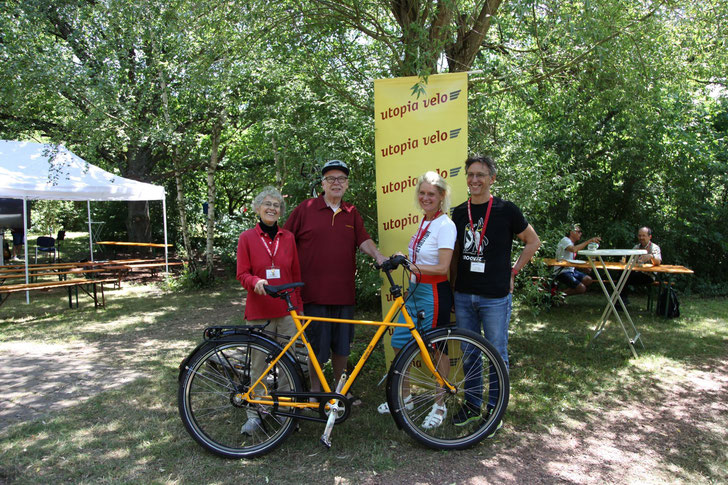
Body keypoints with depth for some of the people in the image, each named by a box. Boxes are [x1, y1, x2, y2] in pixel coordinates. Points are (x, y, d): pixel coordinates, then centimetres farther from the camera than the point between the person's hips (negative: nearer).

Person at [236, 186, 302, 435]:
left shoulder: (288, 238, 8)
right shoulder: (247, 237, 2)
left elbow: (296, 274, 12)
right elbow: (242, 274, 1)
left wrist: (298, 305, 10)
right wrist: (256, 281, -20)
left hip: (286, 311, 2)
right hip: (259, 311, -2)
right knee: (258, 363, 2)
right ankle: (254, 414, 15)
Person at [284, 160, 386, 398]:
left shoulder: (352, 213, 12)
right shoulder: (306, 208, 1)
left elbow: (363, 239, 3)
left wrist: (378, 255, -17)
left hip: (343, 292, 4)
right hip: (315, 292, -3)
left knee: (342, 345, 14)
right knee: (317, 345, 5)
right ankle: (315, 391, 24)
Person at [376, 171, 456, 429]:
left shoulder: (445, 225, -15)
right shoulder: (424, 221, 11)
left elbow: (442, 267, -20)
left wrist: (409, 266, -22)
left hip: (434, 293, -9)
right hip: (415, 290, 9)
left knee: (436, 349, 4)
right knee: (399, 343, 12)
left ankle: (440, 405, 22)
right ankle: (405, 397, 30)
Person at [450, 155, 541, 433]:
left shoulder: (506, 210, -5)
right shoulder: (460, 212, 7)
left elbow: (533, 241, 4)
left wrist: (513, 271, 0)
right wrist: (454, 284, 12)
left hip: (495, 297, -4)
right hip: (464, 296, 4)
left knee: (497, 355, 6)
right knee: (468, 353, 13)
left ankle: (494, 408, 22)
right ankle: (472, 404, 28)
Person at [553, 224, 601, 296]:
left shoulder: (572, 243, 18)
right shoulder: (565, 240, -12)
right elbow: (574, 249, -33)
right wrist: (589, 241, -32)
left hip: (571, 270, 10)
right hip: (562, 272, -10)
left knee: (588, 280, -5)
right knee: (582, 288, -19)